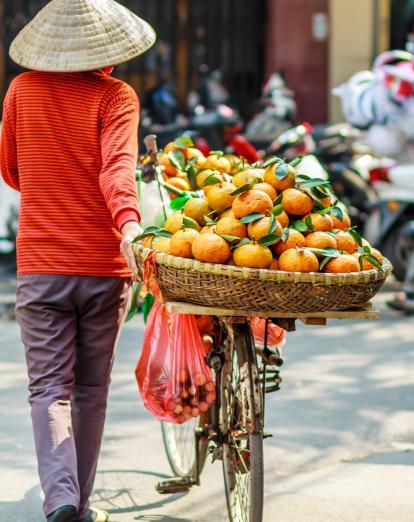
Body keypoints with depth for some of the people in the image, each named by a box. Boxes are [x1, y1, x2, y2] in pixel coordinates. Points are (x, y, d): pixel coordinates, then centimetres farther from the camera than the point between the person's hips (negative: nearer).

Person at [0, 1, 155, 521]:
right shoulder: (115, 97, -5)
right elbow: (118, 165, -23)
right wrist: (127, 220, -36)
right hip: (105, 265, -1)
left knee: (50, 389, 3)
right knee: (91, 390, 13)